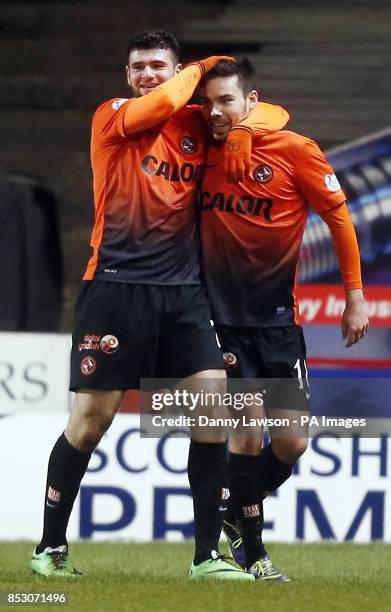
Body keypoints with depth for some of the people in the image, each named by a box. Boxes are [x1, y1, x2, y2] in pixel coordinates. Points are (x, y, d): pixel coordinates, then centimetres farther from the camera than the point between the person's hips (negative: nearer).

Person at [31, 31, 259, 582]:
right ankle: (50, 547, 12)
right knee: (92, 417, -2)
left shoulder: (197, 124, 11)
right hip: (116, 285, -4)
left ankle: (208, 555, 1)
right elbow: (156, 107, -17)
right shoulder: (111, 118, 1)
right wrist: (198, 72, -1)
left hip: (183, 290, 4)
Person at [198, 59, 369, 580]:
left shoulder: (295, 150, -7)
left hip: (278, 317, 0)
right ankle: (250, 548, 4)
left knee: (292, 440, 2)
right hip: (222, 316, 0)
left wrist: (355, 296, 0)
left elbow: (338, 217, 0)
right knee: (247, 430, -9)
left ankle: (239, 512, 28)